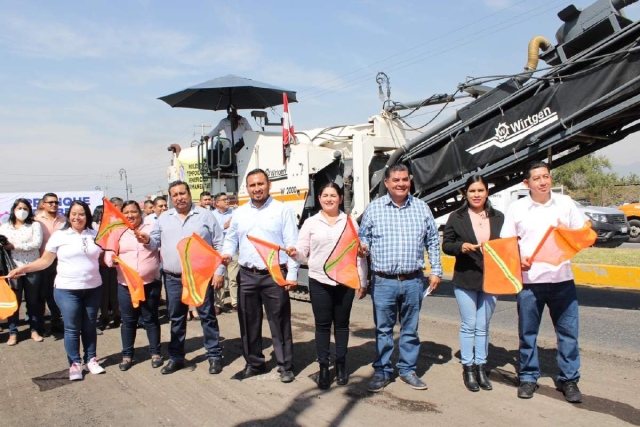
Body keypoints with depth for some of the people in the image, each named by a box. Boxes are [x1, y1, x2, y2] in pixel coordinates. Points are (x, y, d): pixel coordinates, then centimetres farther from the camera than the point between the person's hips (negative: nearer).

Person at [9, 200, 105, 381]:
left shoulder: (95, 235, 4)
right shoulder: (59, 235, -2)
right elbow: (45, 261, 1)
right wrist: (23, 269, -9)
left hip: (93, 288, 2)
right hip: (67, 289, -2)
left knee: (89, 326, 10)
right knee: (72, 328, 3)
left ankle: (91, 359, 24)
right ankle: (74, 364, 17)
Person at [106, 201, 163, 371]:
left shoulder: (151, 229, 3)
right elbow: (109, 255, 5)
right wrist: (112, 259, -16)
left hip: (150, 283, -1)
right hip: (126, 285, 1)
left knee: (151, 319, 8)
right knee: (128, 321, 10)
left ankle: (155, 352, 21)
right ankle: (127, 355, 22)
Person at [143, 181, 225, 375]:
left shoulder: (205, 216, 0)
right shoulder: (164, 218, 10)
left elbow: (219, 245, -1)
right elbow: (156, 241, 15)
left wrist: (219, 271, -7)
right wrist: (147, 240, -8)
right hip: (173, 278, 3)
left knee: (207, 316, 4)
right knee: (176, 319, 12)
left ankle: (214, 355, 14)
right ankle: (176, 357, 24)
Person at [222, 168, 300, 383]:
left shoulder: (282, 210, -2)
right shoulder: (239, 213, 11)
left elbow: (292, 244, -6)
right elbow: (231, 239, 19)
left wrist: (292, 274, -13)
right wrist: (227, 253, -4)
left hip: (275, 275, -4)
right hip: (247, 275, 5)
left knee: (280, 322, 2)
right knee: (249, 322, 13)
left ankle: (285, 366, 15)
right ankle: (254, 363, 29)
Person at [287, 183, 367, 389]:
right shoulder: (311, 223, 4)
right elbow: (303, 250, 1)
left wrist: (362, 282, 5)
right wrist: (294, 252, -23)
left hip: (345, 281, 1)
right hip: (319, 282, -1)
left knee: (342, 324, 11)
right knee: (322, 325, 4)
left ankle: (341, 364, 23)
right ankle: (323, 366, 14)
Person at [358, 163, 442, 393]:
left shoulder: (422, 208, 6)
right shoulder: (373, 208, 2)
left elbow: (433, 242, 10)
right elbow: (364, 238, 5)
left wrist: (436, 271, 6)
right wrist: (363, 248, -17)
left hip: (413, 281, 2)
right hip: (383, 281, -1)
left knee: (410, 329, 12)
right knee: (383, 329, 7)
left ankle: (408, 369, 27)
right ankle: (382, 372, 21)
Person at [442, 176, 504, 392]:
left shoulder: (498, 217, 7)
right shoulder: (456, 217, 0)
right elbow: (446, 245, -1)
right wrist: (461, 246, -20)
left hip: (491, 279, 2)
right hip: (465, 279, -2)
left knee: (483, 326, 10)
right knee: (469, 325, 4)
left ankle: (481, 367, 22)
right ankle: (468, 368, 16)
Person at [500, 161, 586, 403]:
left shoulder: (565, 203, 8)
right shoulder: (517, 208, 3)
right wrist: (518, 259, -14)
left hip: (562, 279, 1)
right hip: (529, 279, -1)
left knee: (568, 331, 5)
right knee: (527, 332, 8)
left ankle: (569, 379, 19)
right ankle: (528, 377, 22)